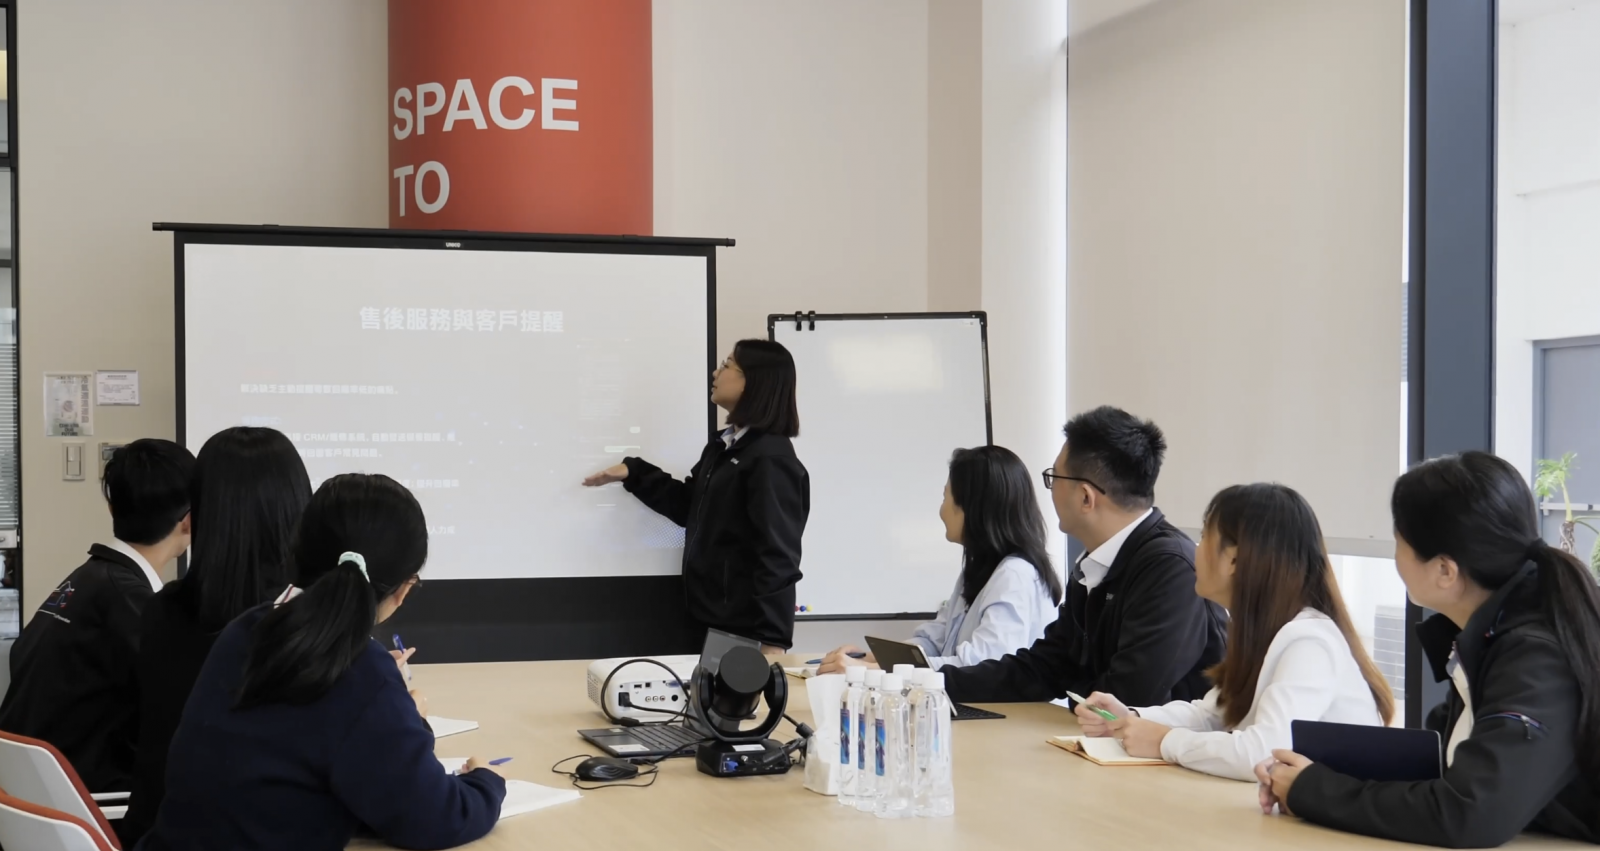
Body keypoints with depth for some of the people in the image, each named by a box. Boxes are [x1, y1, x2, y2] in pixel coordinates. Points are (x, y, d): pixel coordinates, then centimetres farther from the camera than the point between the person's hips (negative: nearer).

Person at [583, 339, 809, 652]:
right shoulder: (724, 445, 13)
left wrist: (774, 640, -25)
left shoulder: (770, 458, -17)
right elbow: (689, 506, 24)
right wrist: (633, 473, 15)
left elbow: (778, 555, -22)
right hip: (710, 618, 9)